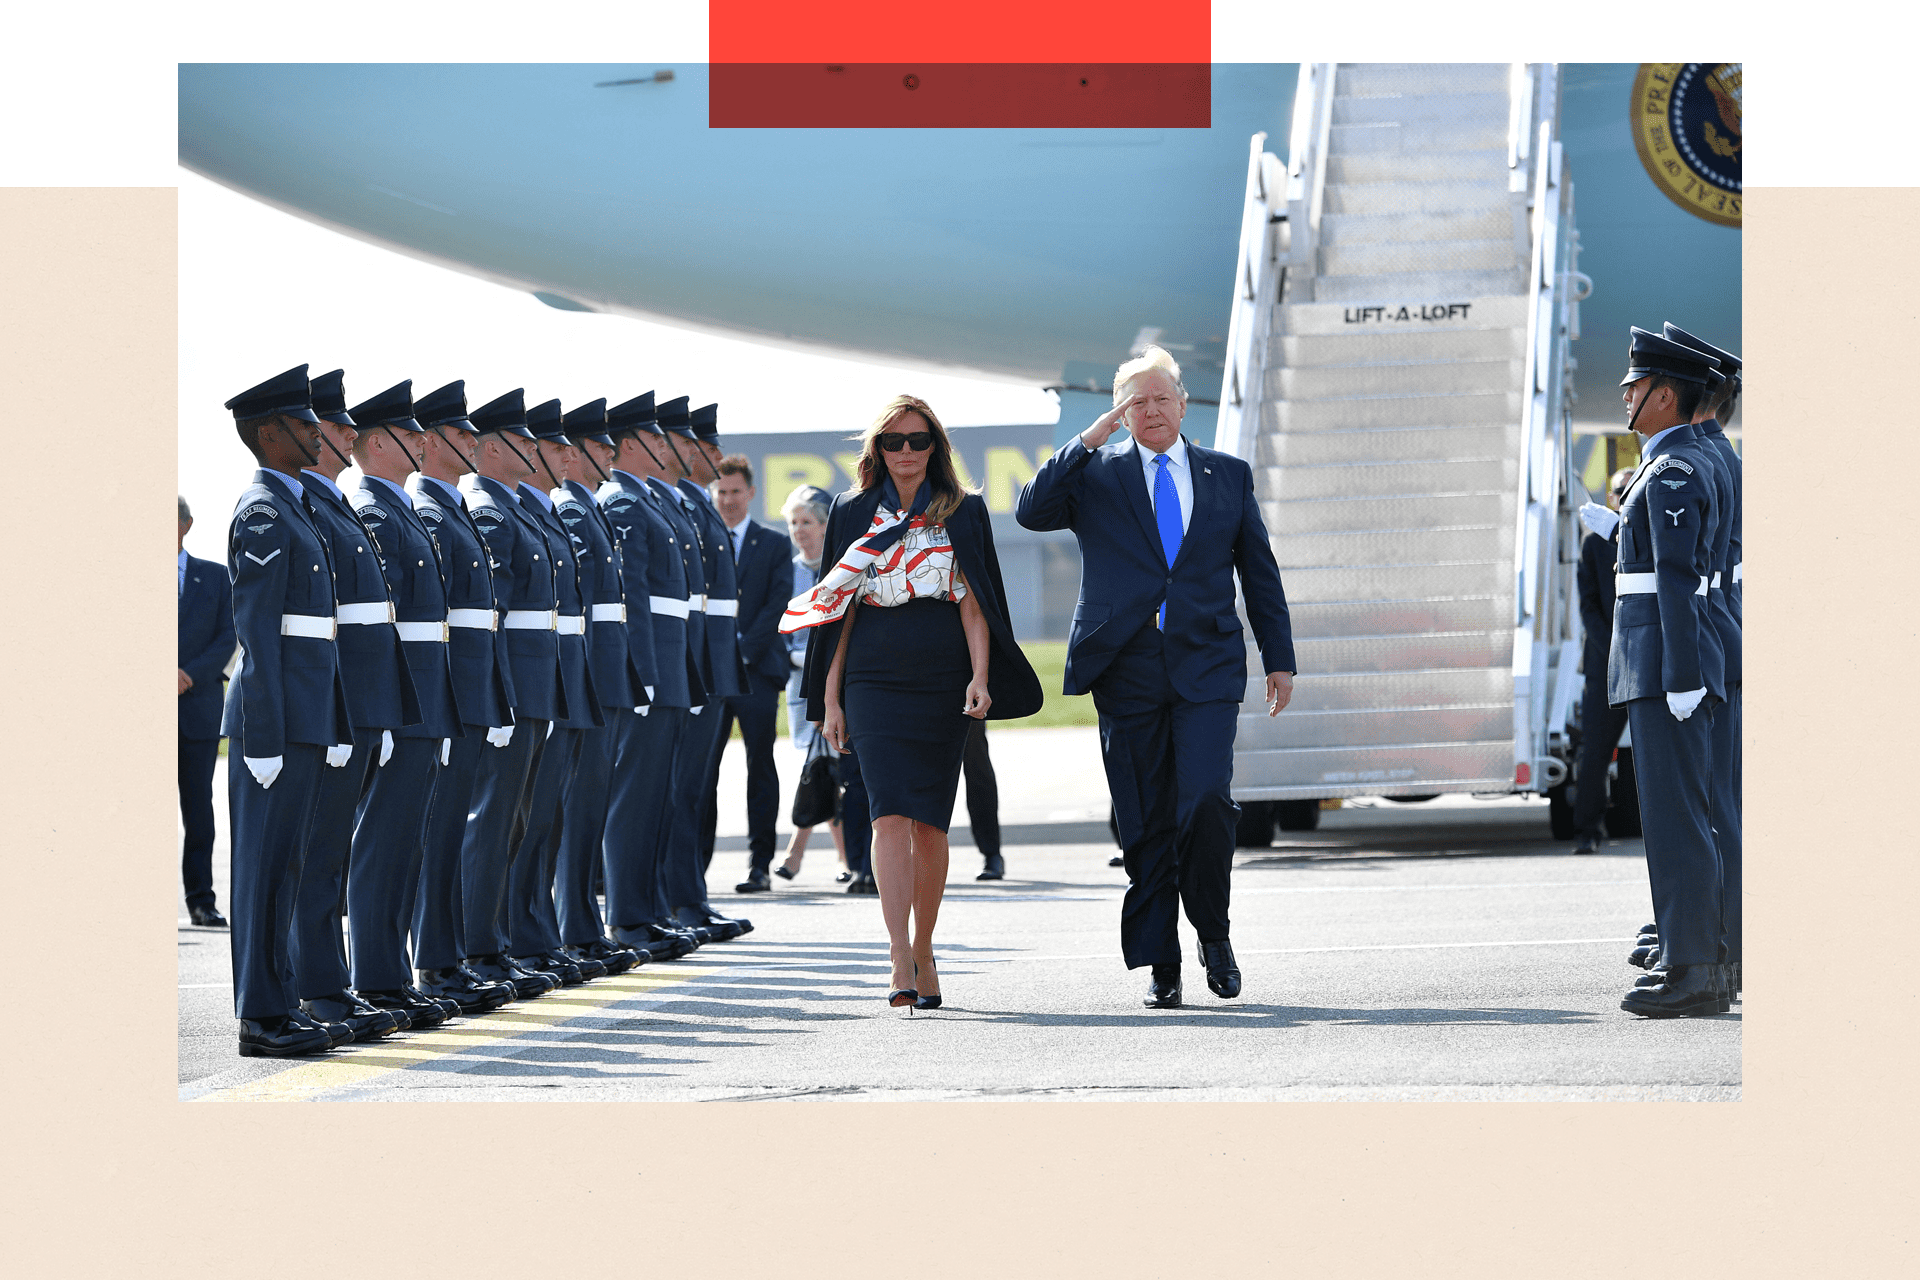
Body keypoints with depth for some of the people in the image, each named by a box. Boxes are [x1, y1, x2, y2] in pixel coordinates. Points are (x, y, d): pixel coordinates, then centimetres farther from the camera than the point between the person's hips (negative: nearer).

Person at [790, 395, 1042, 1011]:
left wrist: (980, 676, -11)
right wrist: (829, 700, 6)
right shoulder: (853, 513, 10)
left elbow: (973, 604, 3)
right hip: (874, 680, 0)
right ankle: (901, 961, -23)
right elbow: (841, 611, 10)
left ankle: (923, 951, 19)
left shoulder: (963, 513, 8)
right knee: (891, 814, -15)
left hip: (943, 683, 0)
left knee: (930, 824, 3)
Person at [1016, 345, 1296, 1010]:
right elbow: (1031, 511, -7)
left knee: (1205, 800, -17)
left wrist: (1280, 659, 12)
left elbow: (1260, 573, 16)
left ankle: (1213, 932, 6)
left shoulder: (1228, 475, 13)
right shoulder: (1095, 473, 9)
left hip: (1207, 664, 0)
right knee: (1145, 823, 1)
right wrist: (1089, 440, -10)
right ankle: (1160, 966, 9)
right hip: (1128, 669, 0)